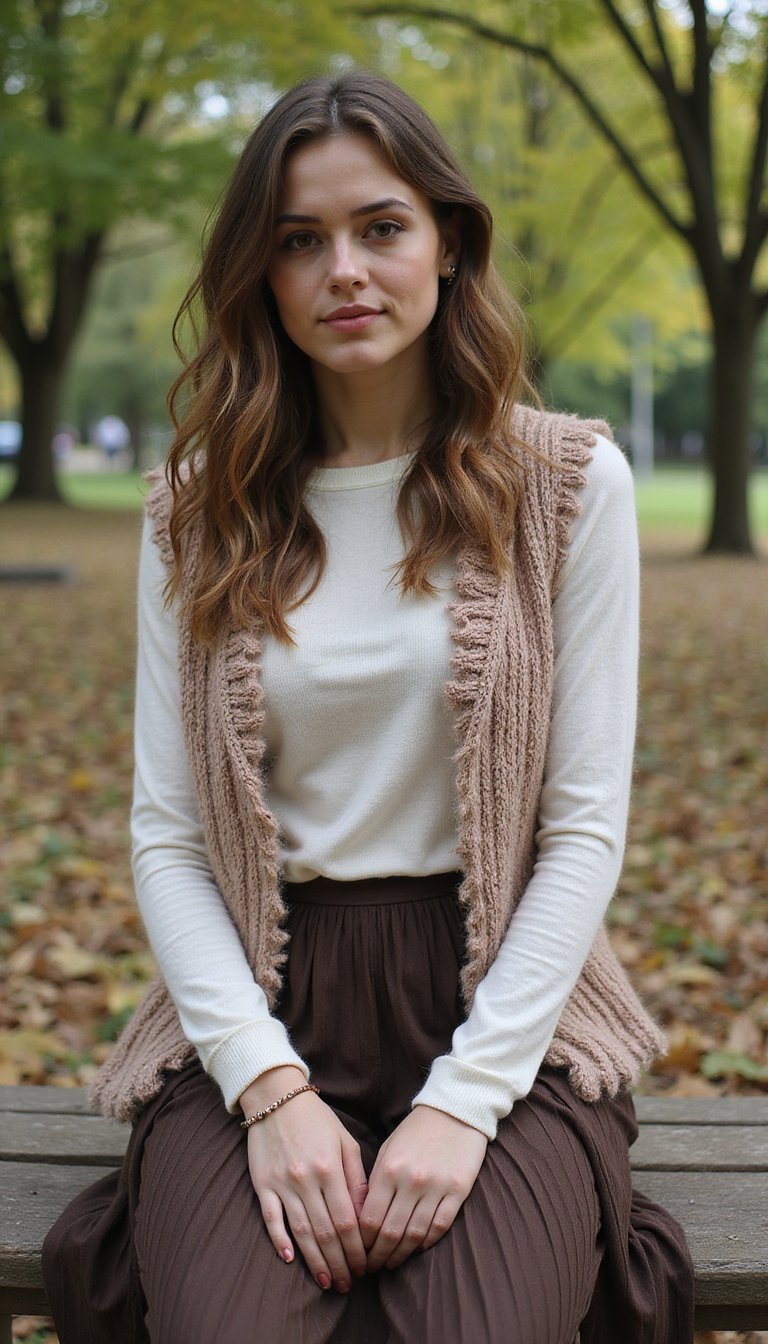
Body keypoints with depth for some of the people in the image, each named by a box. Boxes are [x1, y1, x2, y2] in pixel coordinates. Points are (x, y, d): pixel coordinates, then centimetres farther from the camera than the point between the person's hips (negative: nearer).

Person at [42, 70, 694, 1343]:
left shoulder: (570, 482, 1)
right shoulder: (197, 509, 6)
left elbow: (586, 825, -3)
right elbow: (167, 834, 3)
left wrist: (464, 1097, -13)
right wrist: (269, 1086, -11)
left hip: (501, 1008, -1)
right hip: (262, 1010, 1)